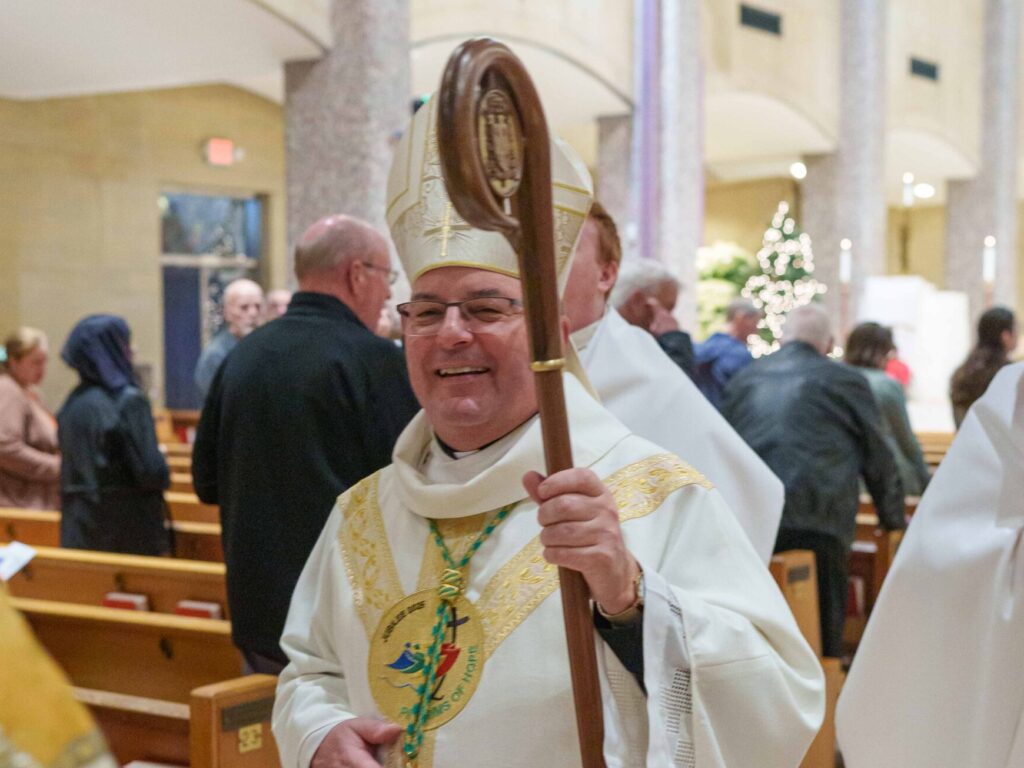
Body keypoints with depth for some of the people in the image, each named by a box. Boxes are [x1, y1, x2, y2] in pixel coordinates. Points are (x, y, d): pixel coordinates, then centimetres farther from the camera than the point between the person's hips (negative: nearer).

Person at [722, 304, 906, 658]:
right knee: (822, 631, 3)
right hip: (815, 522, -3)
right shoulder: (846, 380, 9)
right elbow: (878, 457, 16)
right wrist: (893, 519, 31)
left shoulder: (745, 378, 18)